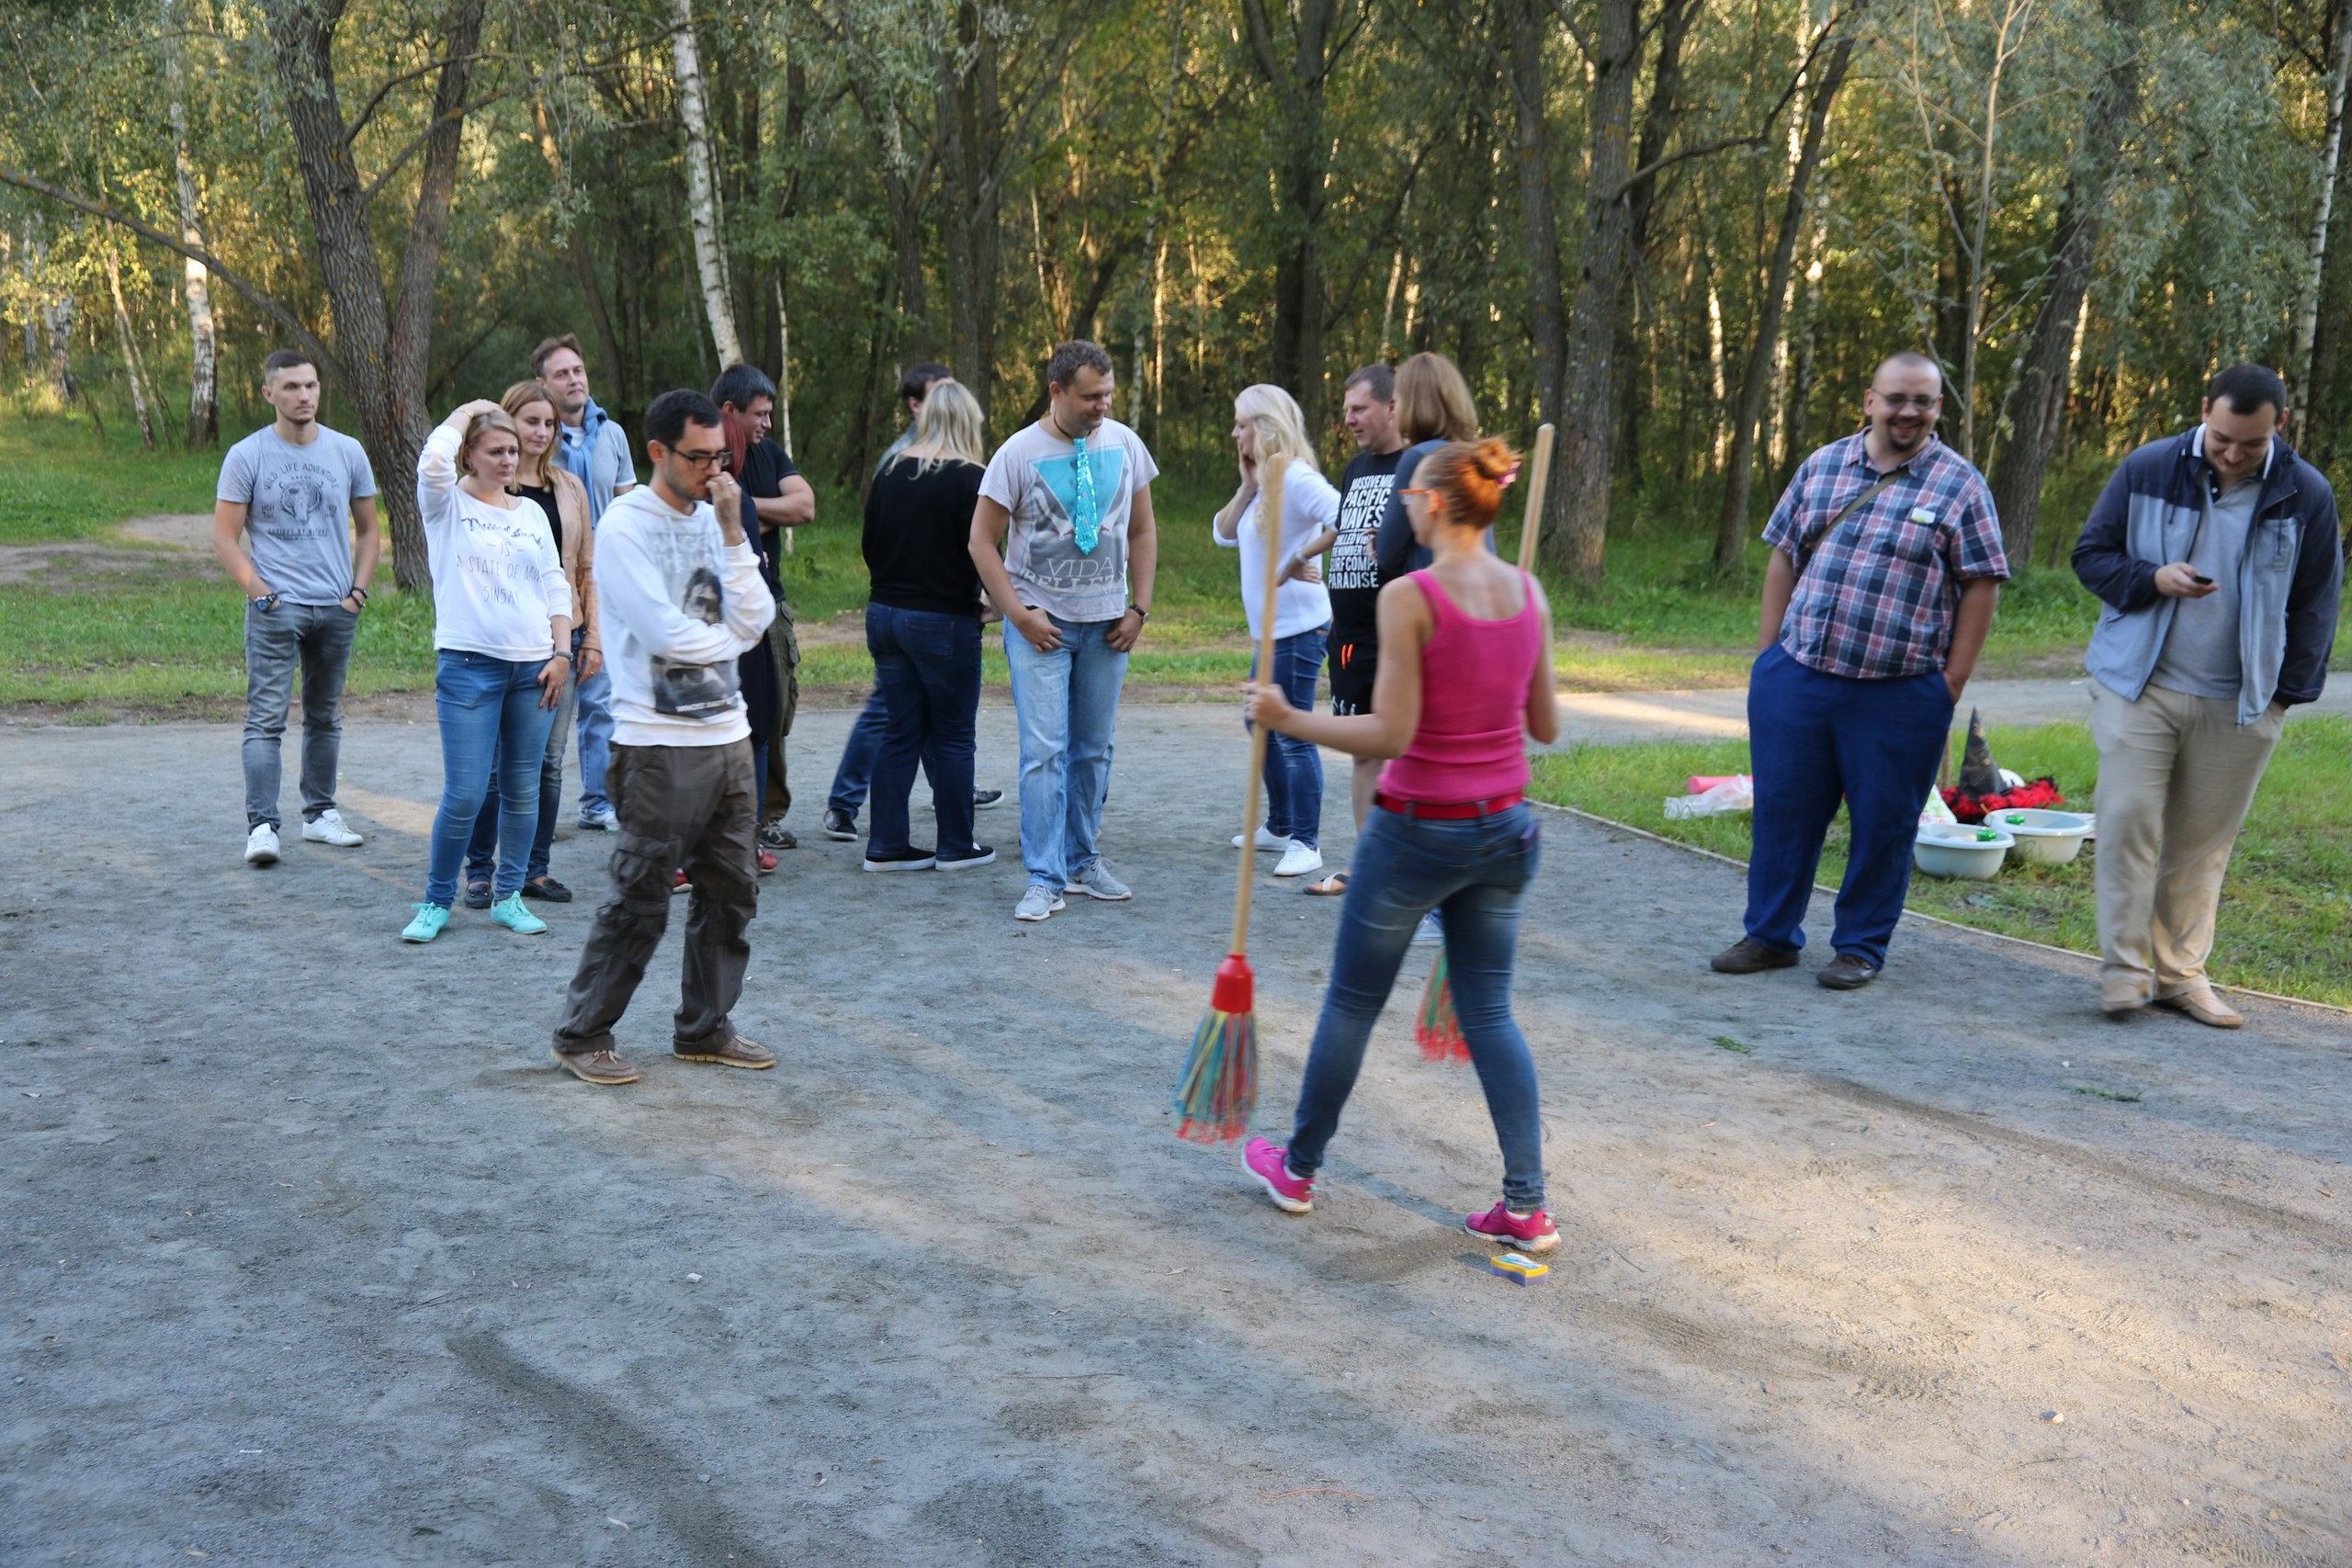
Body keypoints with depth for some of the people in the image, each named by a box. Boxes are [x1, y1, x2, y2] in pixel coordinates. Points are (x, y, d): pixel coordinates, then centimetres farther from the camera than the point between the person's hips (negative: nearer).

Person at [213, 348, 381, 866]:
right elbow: (224, 537, -2)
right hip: (276, 608, -3)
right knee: (266, 718, -9)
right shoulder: (246, 457, -2)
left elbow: (367, 530, 14)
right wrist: (260, 592, -12)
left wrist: (359, 590, 3)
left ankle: (319, 813, 23)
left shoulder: (348, 452, 6)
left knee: (325, 716, 13)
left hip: (337, 609, 4)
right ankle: (262, 824, -10)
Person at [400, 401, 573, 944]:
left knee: (523, 790, 7)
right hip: (469, 665, -4)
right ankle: (437, 901, 9)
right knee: (465, 793, -7)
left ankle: (509, 898, 19)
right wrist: (466, 413, -3)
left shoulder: (531, 512, 15)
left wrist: (562, 654, 5)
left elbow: (555, 586, 14)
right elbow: (433, 461, -19)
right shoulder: (447, 506, 3)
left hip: (534, 668, 4)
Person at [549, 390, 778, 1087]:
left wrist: (732, 531, -6)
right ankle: (583, 1035, 11)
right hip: (659, 745, -7)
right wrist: (729, 641, 0)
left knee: (731, 891, 11)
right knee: (639, 900, -3)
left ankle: (705, 1028, 24)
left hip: (727, 734, 7)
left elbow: (754, 620, 1)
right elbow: (665, 634, -18)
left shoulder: (714, 519, 11)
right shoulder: (626, 526, -9)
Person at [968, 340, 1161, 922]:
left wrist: (1139, 608, 3)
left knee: (1094, 750, 10)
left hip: (1107, 623, 4)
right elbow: (982, 541, -4)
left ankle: (1082, 861, 23)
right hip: (1041, 624, -4)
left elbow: (1142, 531, 11)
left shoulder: (1124, 444, 3)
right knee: (1044, 751, -9)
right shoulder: (1019, 453, -8)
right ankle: (1044, 879, -4)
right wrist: (1020, 614, -10)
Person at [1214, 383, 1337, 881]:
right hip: (1270, 629, 11)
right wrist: (1249, 483, 3)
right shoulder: (1265, 481, 14)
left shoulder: (1296, 478, -16)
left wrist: (1303, 559, -28)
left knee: (1293, 735, -7)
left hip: (1298, 627, -11)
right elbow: (1225, 533, 12)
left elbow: (1349, 520, -29)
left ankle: (1306, 844, -1)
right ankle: (1280, 827, 33)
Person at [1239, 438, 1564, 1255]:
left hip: (1419, 832, -5)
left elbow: (1390, 734, -20)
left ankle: (1297, 1168, 31)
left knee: (1351, 1004, 13)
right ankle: (1527, 1207, 9)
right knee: (1489, 1011, 13)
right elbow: (1546, 726, 7)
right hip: (1505, 828, 5)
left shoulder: (1409, 597, -18)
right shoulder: (1528, 592, 1)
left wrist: (1288, 718, -10)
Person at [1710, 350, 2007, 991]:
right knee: (1782, 807, 10)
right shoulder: (1821, 466, 8)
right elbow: (1784, 556, 13)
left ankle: (1861, 946, 21)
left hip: (1899, 694, -3)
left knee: (1883, 823, 5)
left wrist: (1952, 683, -7)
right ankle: (1770, 935, 24)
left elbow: (1981, 585, -3)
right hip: (1795, 676, 3)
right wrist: (1766, 651, 8)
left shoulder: (1959, 484, -2)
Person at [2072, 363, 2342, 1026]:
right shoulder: (2149, 469, -4)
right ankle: (2123, 967, 2)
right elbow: (2091, 554, 4)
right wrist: (2152, 579, -16)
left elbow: (2315, 601, 8)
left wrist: (2290, 690, 3)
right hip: (2139, 688, -1)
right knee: (2128, 821, -7)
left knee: (2203, 842, 7)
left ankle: (2180, 972, 18)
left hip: (2240, 705, 1)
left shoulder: (2306, 493, 0)